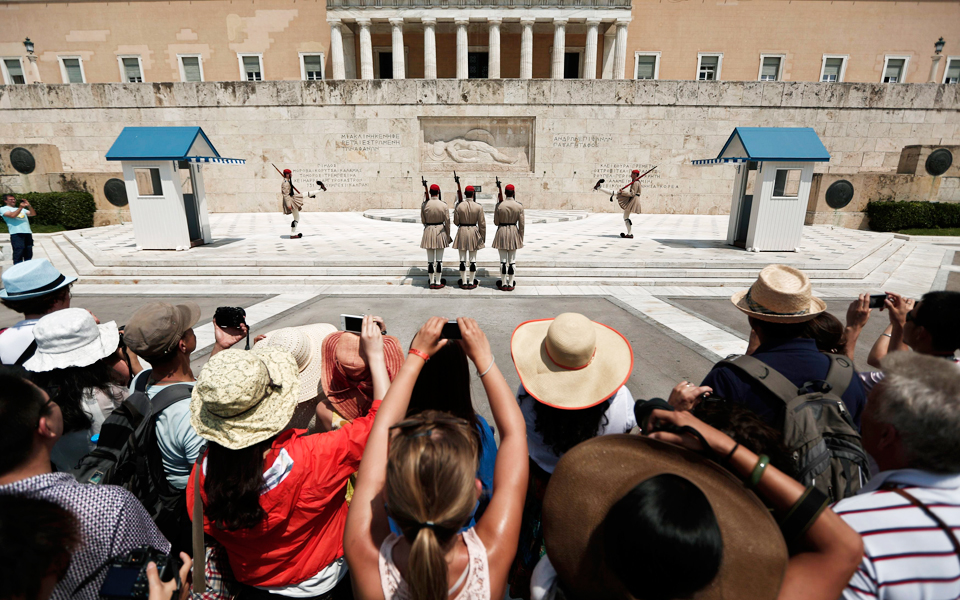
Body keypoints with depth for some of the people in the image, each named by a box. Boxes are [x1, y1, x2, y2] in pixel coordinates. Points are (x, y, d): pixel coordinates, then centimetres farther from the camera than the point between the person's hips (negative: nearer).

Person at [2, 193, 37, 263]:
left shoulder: (22, 209, 27)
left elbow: (33, 214, 15)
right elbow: (12, 215, -8)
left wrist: (29, 206, 0)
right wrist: (21, 207, -10)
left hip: (28, 233, 5)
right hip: (17, 234, -5)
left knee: (28, 256, 4)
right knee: (18, 253, -12)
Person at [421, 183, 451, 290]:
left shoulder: (424, 204, -5)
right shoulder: (444, 205, -6)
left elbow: (423, 221, 3)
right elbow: (447, 222, -3)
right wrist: (448, 236, 6)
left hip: (428, 232, 1)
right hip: (440, 231, -1)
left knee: (430, 259, 7)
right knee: (439, 259, 5)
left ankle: (431, 282, 13)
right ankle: (438, 282, 9)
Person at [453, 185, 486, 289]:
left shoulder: (459, 206, -5)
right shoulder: (479, 207, -6)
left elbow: (456, 222, 0)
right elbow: (482, 224, -4)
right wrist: (483, 237, 5)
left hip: (462, 233, 0)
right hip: (474, 233, 0)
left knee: (462, 259, 6)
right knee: (473, 259, 7)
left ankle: (464, 283, 11)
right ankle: (471, 282, 12)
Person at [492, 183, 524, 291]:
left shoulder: (499, 205, -8)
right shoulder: (519, 206, -6)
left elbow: (496, 222, -3)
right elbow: (521, 224, -3)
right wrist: (521, 238, 6)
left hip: (502, 233, -1)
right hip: (514, 233, 1)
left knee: (503, 260, 5)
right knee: (512, 260, 7)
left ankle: (504, 284, 10)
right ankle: (511, 284, 12)